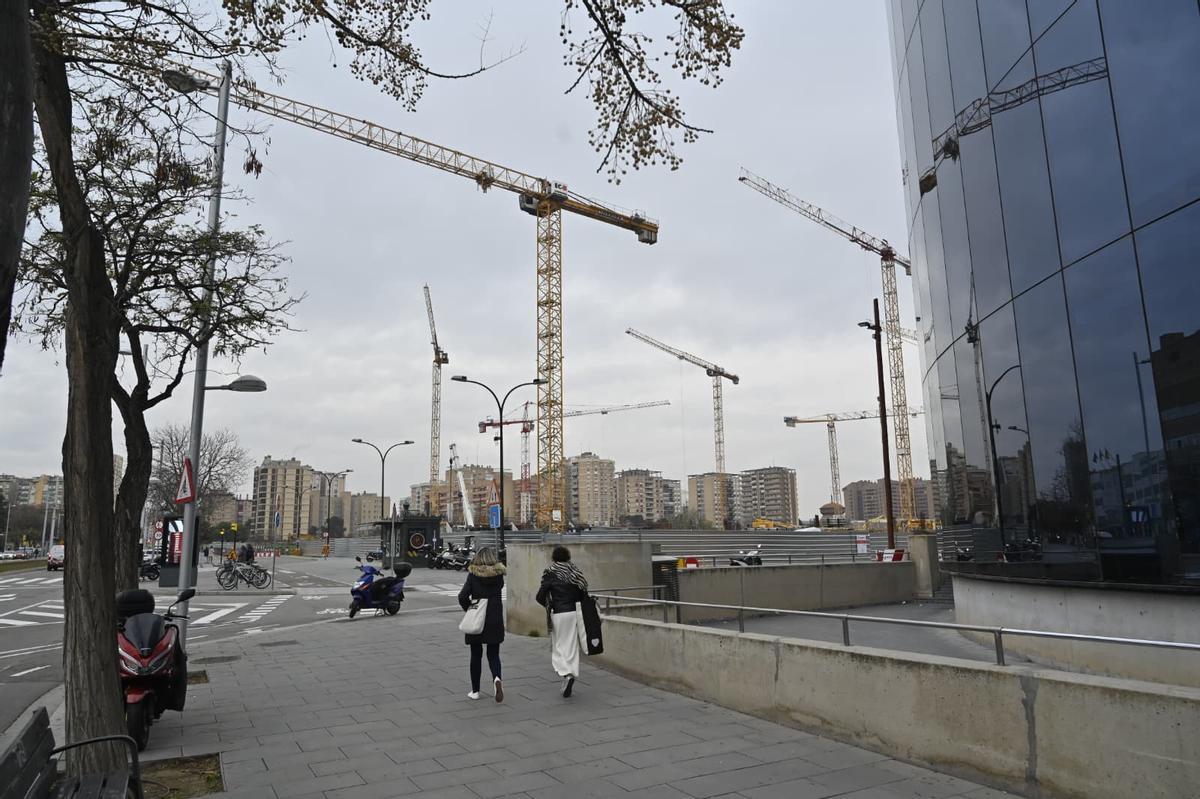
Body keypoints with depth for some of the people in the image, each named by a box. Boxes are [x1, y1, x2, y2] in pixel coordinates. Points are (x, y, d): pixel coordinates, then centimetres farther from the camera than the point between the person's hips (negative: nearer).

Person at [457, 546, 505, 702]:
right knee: (493, 654, 10)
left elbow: (463, 596, -15)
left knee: (476, 655, 12)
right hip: (495, 620, 1)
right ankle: (496, 678, -18)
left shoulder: (473, 575, -9)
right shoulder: (498, 574, -3)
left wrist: (469, 609, -1)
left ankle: (475, 691, 17)